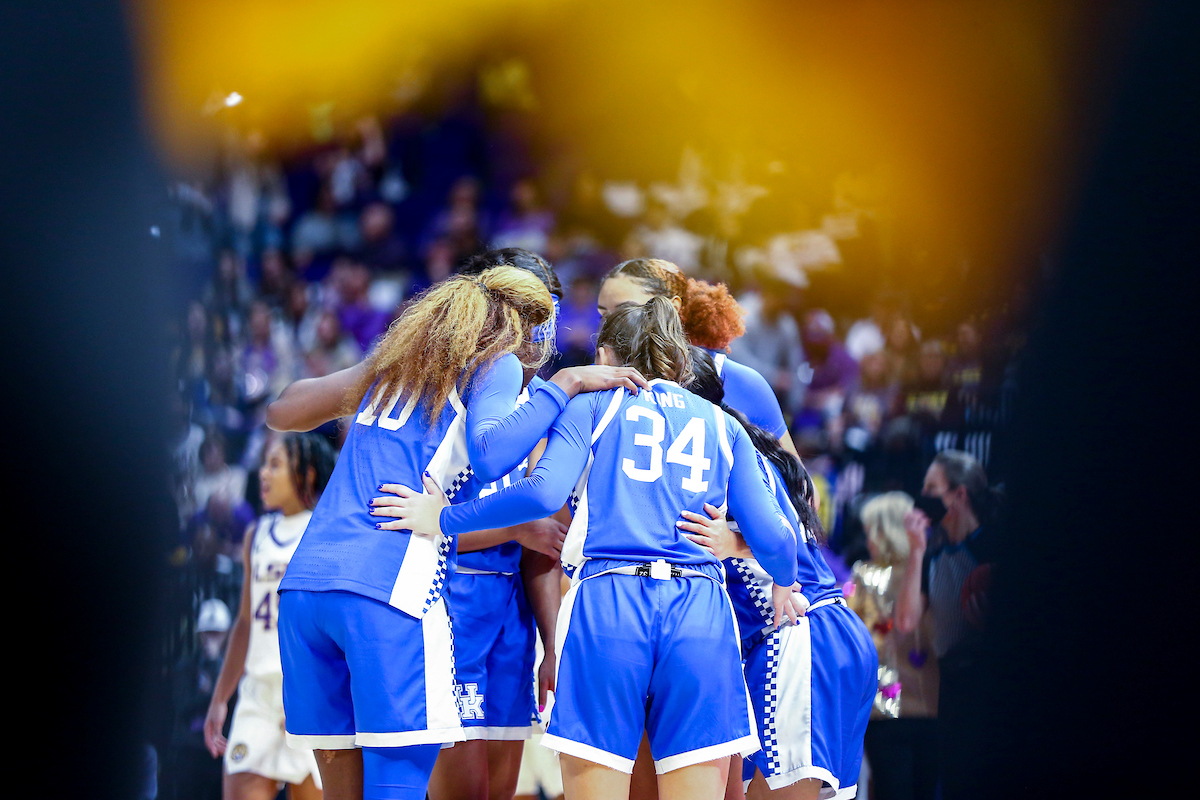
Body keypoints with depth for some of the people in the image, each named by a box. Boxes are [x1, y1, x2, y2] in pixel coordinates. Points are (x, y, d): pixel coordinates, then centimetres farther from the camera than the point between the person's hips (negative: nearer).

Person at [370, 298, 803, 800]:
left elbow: (545, 492, -4)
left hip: (606, 605, -2)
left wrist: (445, 520, 6)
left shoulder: (592, 405, 14)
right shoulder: (722, 425, 21)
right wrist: (785, 584, 33)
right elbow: (769, 536, 11)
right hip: (701, 615, 2)